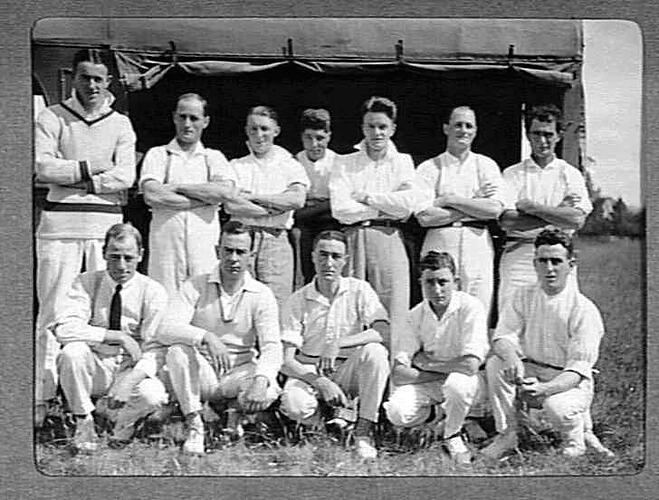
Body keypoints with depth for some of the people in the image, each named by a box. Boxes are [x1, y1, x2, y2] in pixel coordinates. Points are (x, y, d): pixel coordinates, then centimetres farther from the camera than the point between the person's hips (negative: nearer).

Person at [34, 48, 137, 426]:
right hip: (60, 224, -1)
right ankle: (41, 398, 0)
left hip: (107, 224, 2)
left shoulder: (121, 124, 12)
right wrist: (94, 169, -6)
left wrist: (72, 178, -6)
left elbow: (126, 177, -1)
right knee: (53, 312, -3)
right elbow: (42, 165, -6)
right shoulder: (52, 117, 9)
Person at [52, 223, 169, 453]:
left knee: (153, 395, -32)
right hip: (95, 368, 1)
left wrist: (134, 377, -32)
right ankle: (84, 424, -10)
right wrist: (116, 336, -25)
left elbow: (155, 349, -12)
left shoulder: (152, 291, -6)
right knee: (72, 352, -32)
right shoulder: (86, 283, -4)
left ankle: (124, 424, 5)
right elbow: (65, 328, -19)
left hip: (132, 370, 0)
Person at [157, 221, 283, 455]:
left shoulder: (262, 295, -2)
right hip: (201, 373, 0)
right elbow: (166, 330, -18)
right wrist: (205, 337, -38)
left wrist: (261, 379, -35)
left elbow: (272, 347, -13)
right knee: (178, 350, -32)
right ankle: (194, 426, -21)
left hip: (240, 373, 0)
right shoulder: (195, 287, -4)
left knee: (269, 392, -32)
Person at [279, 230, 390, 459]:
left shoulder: (359, 290, -3)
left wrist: (338, 344, -31)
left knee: (374, 351, -32)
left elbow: (383, 333, -19)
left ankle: (364, 432, -20)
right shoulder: (297, 301, -3)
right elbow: (286, 361, -8)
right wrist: (319, 382, -25)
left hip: (350, 371, 0)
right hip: (309, 371, 0)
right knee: (295, 405, -33)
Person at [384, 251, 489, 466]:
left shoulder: (470, 307, -19)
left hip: (467, 381, -3)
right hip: (428, 384, 4)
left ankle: (452, 436, -6)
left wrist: (426, 363, -17)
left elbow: (470, 365, -30)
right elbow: (398, 374, -12)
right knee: (397, 412, -24)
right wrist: (441, 373, -24)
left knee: (456, 383, -38)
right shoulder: (416, 315, -8)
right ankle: (436, 413, 12)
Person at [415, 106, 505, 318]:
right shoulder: (428, 168, 7)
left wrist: (449, 200, -6)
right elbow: (425, 217, -7)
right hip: (439, 247, -1)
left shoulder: (486, 165, 12)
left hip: (478, 247, 1)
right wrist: (474, 203, -4)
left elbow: (495, 210, -3)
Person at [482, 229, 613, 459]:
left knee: (557, 407, -36)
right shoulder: (523, 296, -1)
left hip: (569, 381, -4)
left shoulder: (585, 310, -16)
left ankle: (577, 441, 1)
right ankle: (506, 435, -8)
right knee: (496, 364, -24)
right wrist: (511, 356, -34)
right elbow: (503, 336, -7)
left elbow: (578, 369, -21)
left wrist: (544, 388, -40)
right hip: (529, 373, 4)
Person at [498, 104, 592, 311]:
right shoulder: (512, 174, 8)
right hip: (518, 254, 0)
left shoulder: (570, 174, 10)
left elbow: (577, 219, -5)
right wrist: (557, 213, -6)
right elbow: (506, 221, -7)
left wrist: (532, 207, -8)